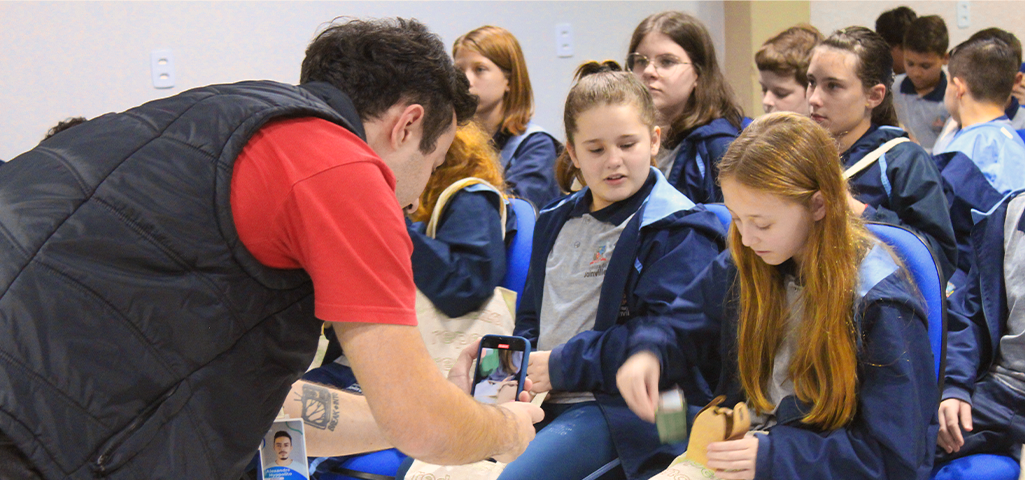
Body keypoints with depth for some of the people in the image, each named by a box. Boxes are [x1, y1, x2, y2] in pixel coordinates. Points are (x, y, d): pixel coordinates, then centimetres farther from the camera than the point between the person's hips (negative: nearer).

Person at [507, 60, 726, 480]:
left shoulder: (679, 230, -4)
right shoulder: (557, 221, 20)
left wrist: (562, 366, -13)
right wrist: (518, 366, 4)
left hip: (622, 409, -7)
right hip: (544, 402, 7)